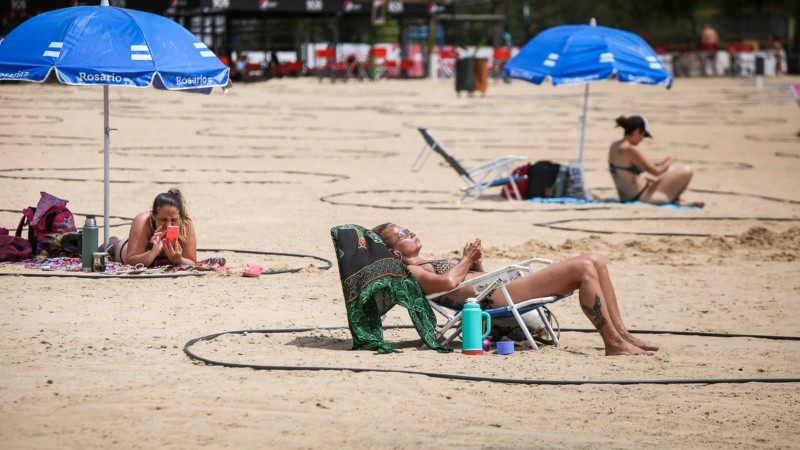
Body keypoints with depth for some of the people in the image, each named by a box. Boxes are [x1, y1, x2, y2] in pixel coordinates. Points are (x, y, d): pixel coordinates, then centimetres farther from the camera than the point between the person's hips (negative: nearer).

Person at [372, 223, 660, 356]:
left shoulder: (427, 264, 28)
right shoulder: (408, 272, -2)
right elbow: (447, 282, -22)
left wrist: (476, 263, 9)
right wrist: (466, 260, -5)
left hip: (505, 286, 10)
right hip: (495, 298, -10)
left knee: (593, 261, 1)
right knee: (584, 268, -20)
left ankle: (622, 334, -1)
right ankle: (613, 343, -18)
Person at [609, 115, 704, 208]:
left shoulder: (614, 146, 5)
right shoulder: (631, 150, -23)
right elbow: (656, 172, -16)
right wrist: (669, 161, 3)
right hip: (643, 197, -10)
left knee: (672, 168, 29)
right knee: (687, 171, -3)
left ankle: (680, 200, 19)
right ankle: (677, 200, 16)